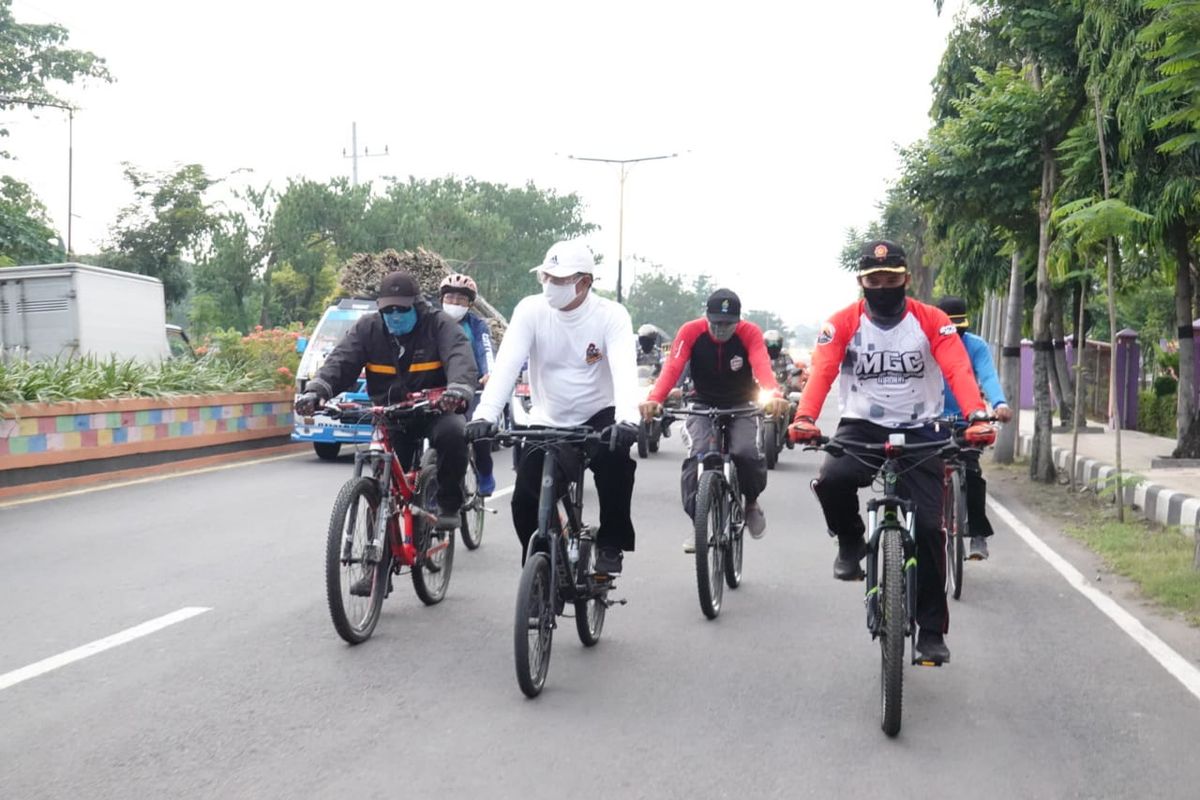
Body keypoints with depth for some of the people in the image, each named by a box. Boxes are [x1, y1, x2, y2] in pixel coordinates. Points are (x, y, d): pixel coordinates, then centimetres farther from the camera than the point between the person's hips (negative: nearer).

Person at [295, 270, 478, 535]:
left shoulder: (439, 325, -10)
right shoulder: (368, 328, -1)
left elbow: (460, 358, -29)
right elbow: (341, 361, -14)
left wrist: (459, 389, -53)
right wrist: (317, 390, -36)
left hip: (433, 410, -3)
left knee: (452, 433, -33)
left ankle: (448, 504, -13)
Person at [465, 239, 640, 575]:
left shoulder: (611, 315, -14)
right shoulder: (531, 310, -10)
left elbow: (624, 370, -28)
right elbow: (506, 365, -21)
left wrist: (627, 420, -47)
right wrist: (484, 415, -36)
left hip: (597, 418, -1)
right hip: (546, 423, 2)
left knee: (618, 458, -32)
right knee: (525, 501, -11)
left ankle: (611, 545, -10)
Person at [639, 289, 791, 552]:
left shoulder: (750, 333, -18)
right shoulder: (691, 332, -18)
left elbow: (763, 366, -36)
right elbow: (672, 368, -31)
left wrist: (774, 396, -57)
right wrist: (654, 399, -50)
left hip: (741, 407, 0)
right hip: (703, 406, 1)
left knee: (747, 454, -24)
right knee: (696, 457, -23)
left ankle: (751, 502, 8)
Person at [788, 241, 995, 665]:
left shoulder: (931, 321, -4)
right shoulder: (842, 323, -4)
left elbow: (959, 371, -17)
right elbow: (821, 373, -17)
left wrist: (977, 417, -36)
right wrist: (805, 418, -37)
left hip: (917, 431, 1)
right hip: (860, 427, 0)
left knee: (929, 526, -6)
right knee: (831, 480, -32)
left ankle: (931, 629, 10)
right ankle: (851, 543, 2)